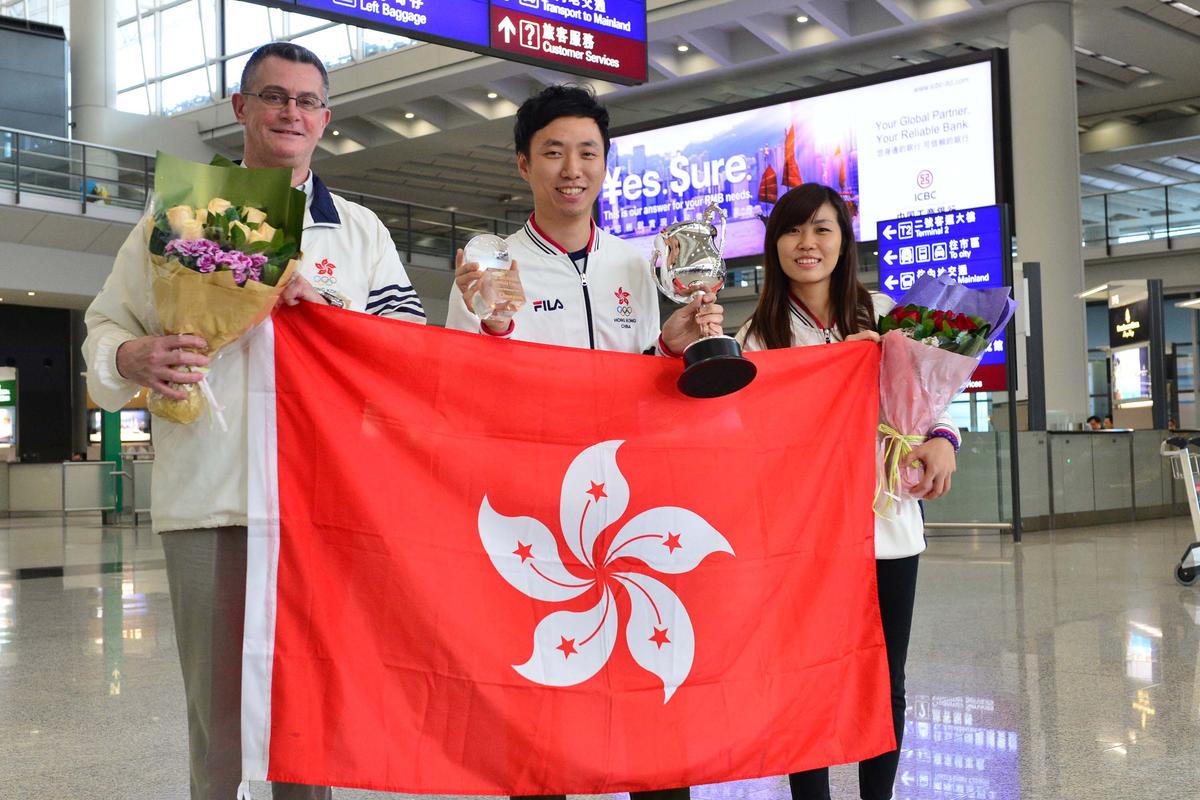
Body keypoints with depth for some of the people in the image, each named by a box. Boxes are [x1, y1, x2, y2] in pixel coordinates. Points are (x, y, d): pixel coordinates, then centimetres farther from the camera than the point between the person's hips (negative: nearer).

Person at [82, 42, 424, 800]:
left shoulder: (360, 230, 16)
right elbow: (107, 327, 13)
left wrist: (324, 309, -10)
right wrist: (133, 358, -10)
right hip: (208, 493, -1)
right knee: (217, 700, 0)